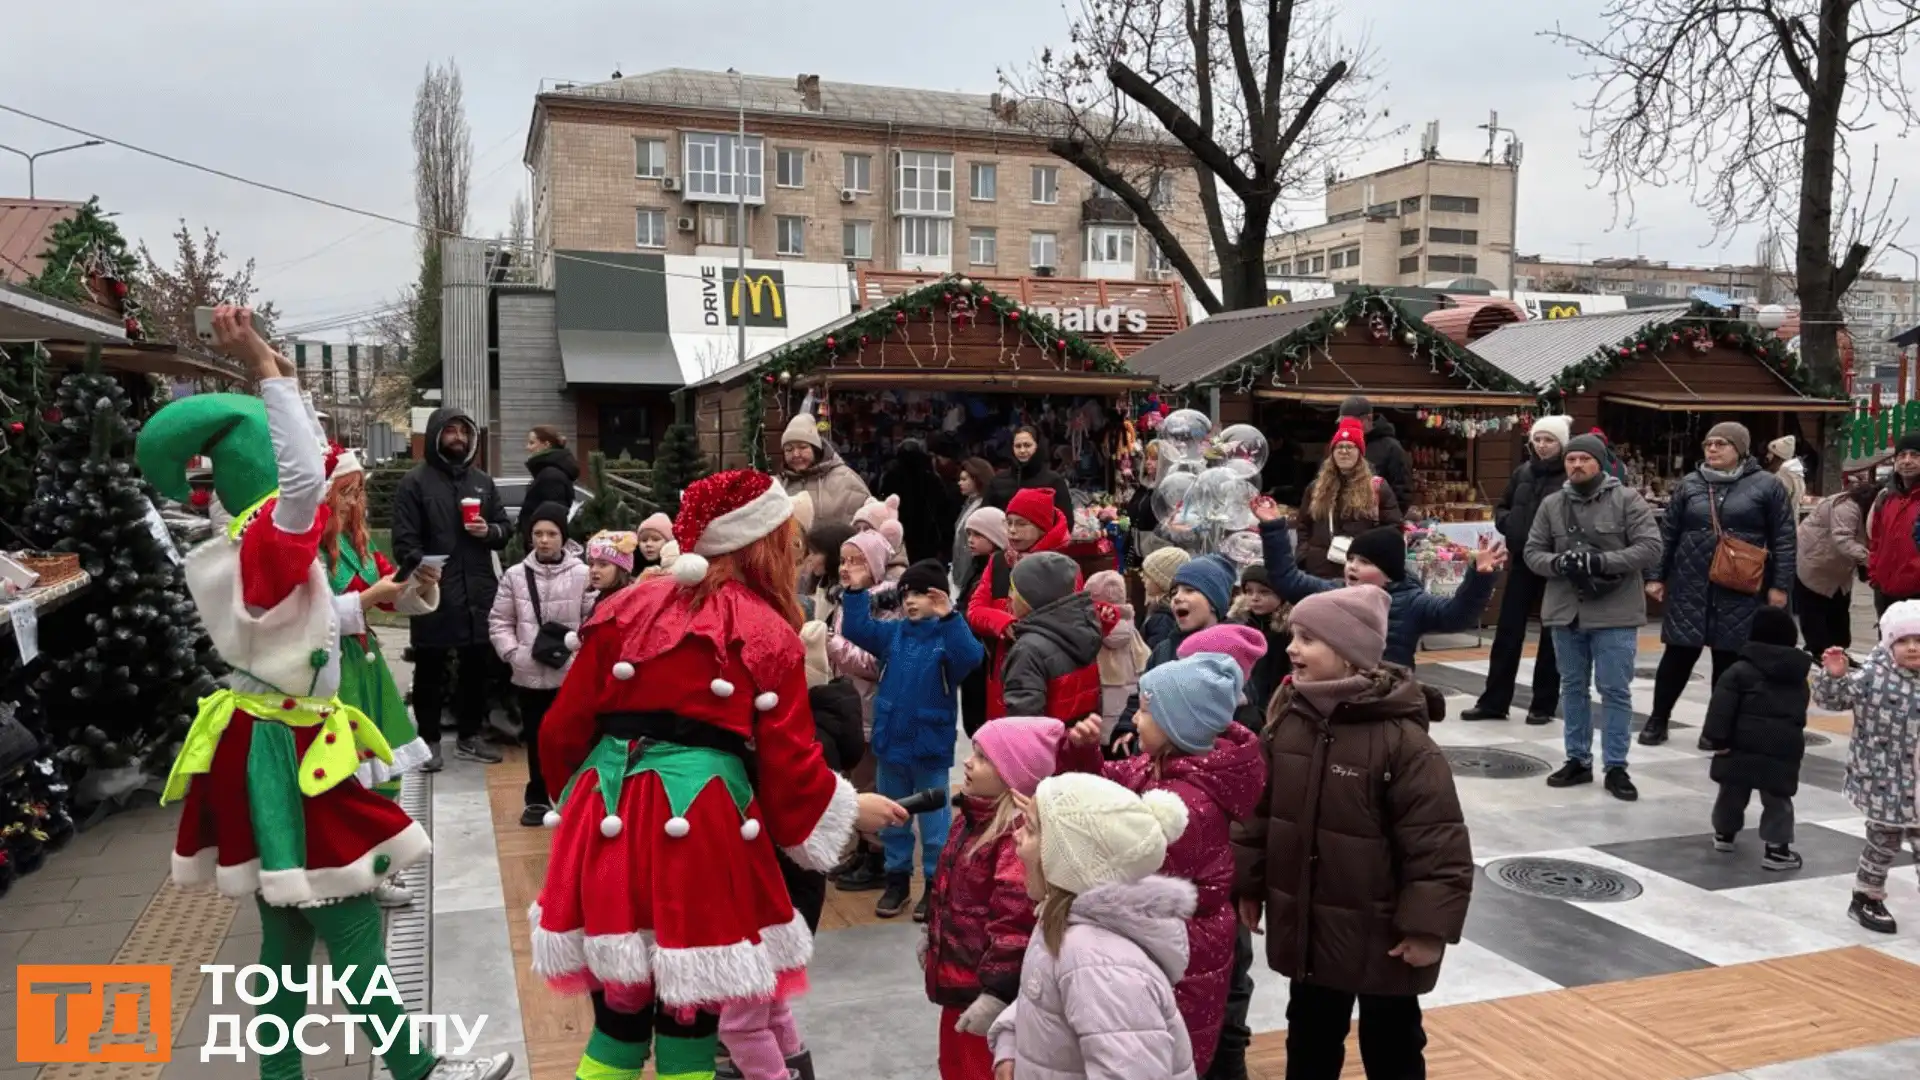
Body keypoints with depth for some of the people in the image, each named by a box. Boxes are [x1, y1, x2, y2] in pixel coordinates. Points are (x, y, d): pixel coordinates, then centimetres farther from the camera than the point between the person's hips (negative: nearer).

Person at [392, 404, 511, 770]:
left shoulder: (482, 480, 15)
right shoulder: (415, 482, -2)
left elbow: (506, 529, 18)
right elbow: (404, 541, -8)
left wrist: (489, 531, -4)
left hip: (478, 592, 5)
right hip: (435, 593, -5)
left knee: (477, 666, 12)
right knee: (431, 669, 4)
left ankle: (469, 735, 25)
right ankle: (429, 739, 16)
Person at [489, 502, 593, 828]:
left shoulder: (582, 574, -6)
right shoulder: (516, 575, 2)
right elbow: (499, 622, 7)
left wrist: (577, 648, -15)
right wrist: (514, 653, -6)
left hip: (572, 675, -2)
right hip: (530, 674, 3)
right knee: (536, 740, 14)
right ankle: (537, 799, 27)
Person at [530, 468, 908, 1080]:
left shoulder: (626, 608, 10)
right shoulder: (769, 634, 0)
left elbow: (564, 728, 12)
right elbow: (790, 764, -1)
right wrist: (849, 810, 16)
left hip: (609, 816, 4)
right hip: (701, 825, -4)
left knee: (618, 1015, 15)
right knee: (690, 1017, 9)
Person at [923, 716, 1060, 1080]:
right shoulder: (975, 816, 5)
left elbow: (1015, 923, -28)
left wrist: (996, 994, -26)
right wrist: (931, 934, 27)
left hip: (986, 987, -9)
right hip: (958, 974, 9)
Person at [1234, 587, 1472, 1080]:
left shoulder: (1402, 738, -22)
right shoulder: (1287, 717, -3)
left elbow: (1438, 840, -19)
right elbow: (1260, 809, 7)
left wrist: (1428, 925, -18)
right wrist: (1248, 885, 10)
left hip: (1380, 934, -5)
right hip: (1304, 925, 5)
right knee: (1309, 1040, 22)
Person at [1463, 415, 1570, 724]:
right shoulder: (1523, 472, 8)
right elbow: (1502, 508, 18)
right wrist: (1508, 522, -1)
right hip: (1523, 561, 5)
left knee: (1552, 635, 7)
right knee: (1508, 631, 7)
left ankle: (1544, 705, 18)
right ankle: (1493, 701, 15)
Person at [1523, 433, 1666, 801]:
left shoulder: (1628, 500, -5)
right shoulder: (1551, 504, 7)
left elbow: (1650, 548, -11)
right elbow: (1532, 551, 6)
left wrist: (1602, 561, -22)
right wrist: (1557, 563, -16)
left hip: (1615, 613, -4)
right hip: (1565, 611, 4)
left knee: (1615, 691, 3)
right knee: (1573, 688, 13)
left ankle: (1616, 767, 12)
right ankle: (1578, 760, 25)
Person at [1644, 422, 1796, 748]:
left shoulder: (1766, 486, 0)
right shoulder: (1690, 484, 8)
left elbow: (1783, 539, 0)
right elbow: (1668, 534, 10)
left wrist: (1780, 585, -5)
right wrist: (1656, 576, 5)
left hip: (1741, 591, -2)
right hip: (1690, 587, 2)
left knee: (1729, 658, 6)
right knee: (1679, 654, 4)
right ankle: (1658, 719, 17)